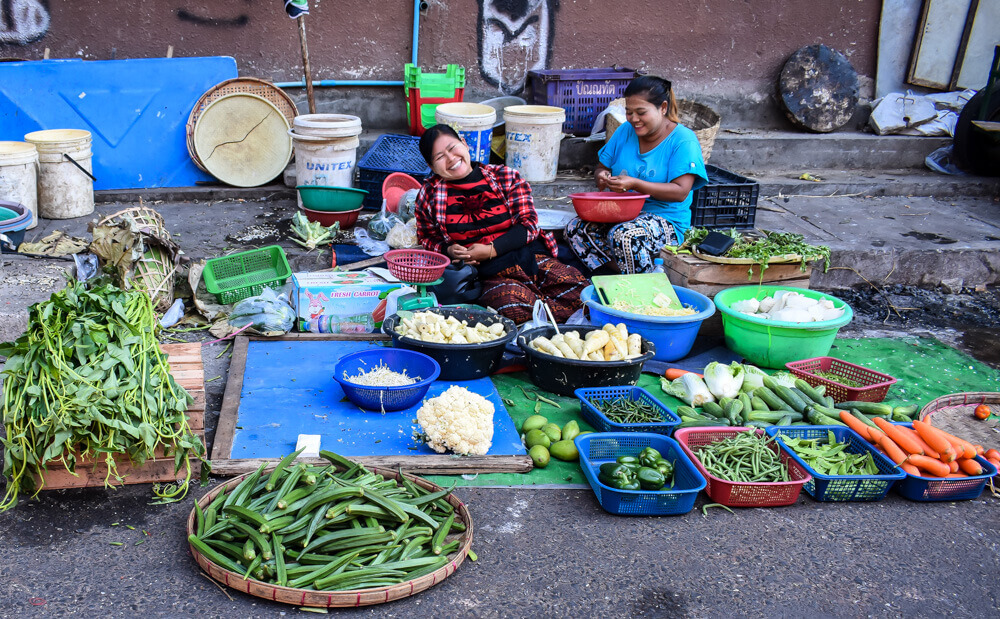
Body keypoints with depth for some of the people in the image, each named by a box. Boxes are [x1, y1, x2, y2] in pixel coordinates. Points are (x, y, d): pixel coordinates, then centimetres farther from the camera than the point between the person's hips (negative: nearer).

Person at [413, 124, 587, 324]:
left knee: (578, 290, -25)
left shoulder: (505, 176, 8)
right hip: (487, 273, -1)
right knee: (513, 305, -35)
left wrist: (491, 250, -10)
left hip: (531, 256, 1)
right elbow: (426, 237, 19)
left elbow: (528, 223, 3)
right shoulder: (430, 193, 11)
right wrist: (449, 250, -4)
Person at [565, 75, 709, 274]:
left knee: (626, 235, -37)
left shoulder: (683, 140, -8)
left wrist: (634, 184, -27)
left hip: (665, 219, -6)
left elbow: (681, 192, -18)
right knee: (575, 228, -20)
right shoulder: (625, 132, 10)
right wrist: (602, 176, -11)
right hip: (620, 215, 6)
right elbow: (601, 169, 16)